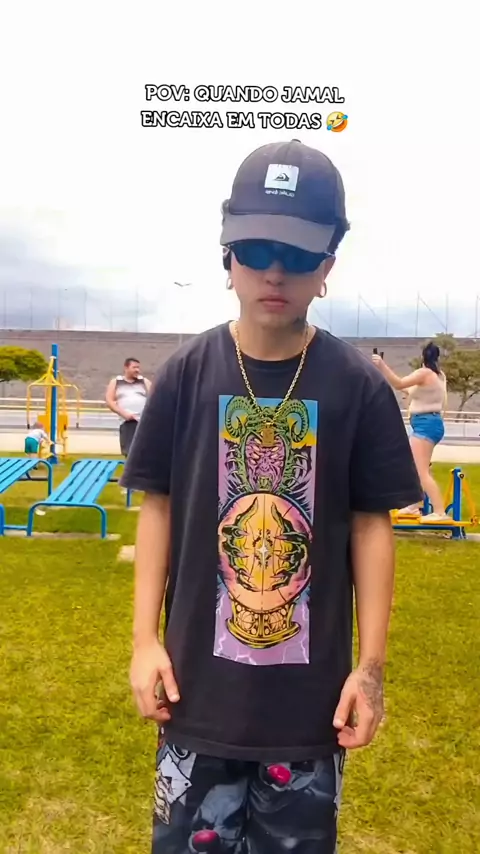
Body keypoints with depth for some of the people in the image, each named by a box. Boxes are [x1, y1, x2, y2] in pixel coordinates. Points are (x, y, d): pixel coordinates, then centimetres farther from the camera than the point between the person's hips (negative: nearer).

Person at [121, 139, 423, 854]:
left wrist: (371, 667, -3)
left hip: (313, 686, 0)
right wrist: (144, 639, -2)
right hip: (199, 679, 1)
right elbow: (159, 507, -1)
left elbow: (372, 526, -3)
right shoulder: (187, 373, -6)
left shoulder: (360, 386, -8)